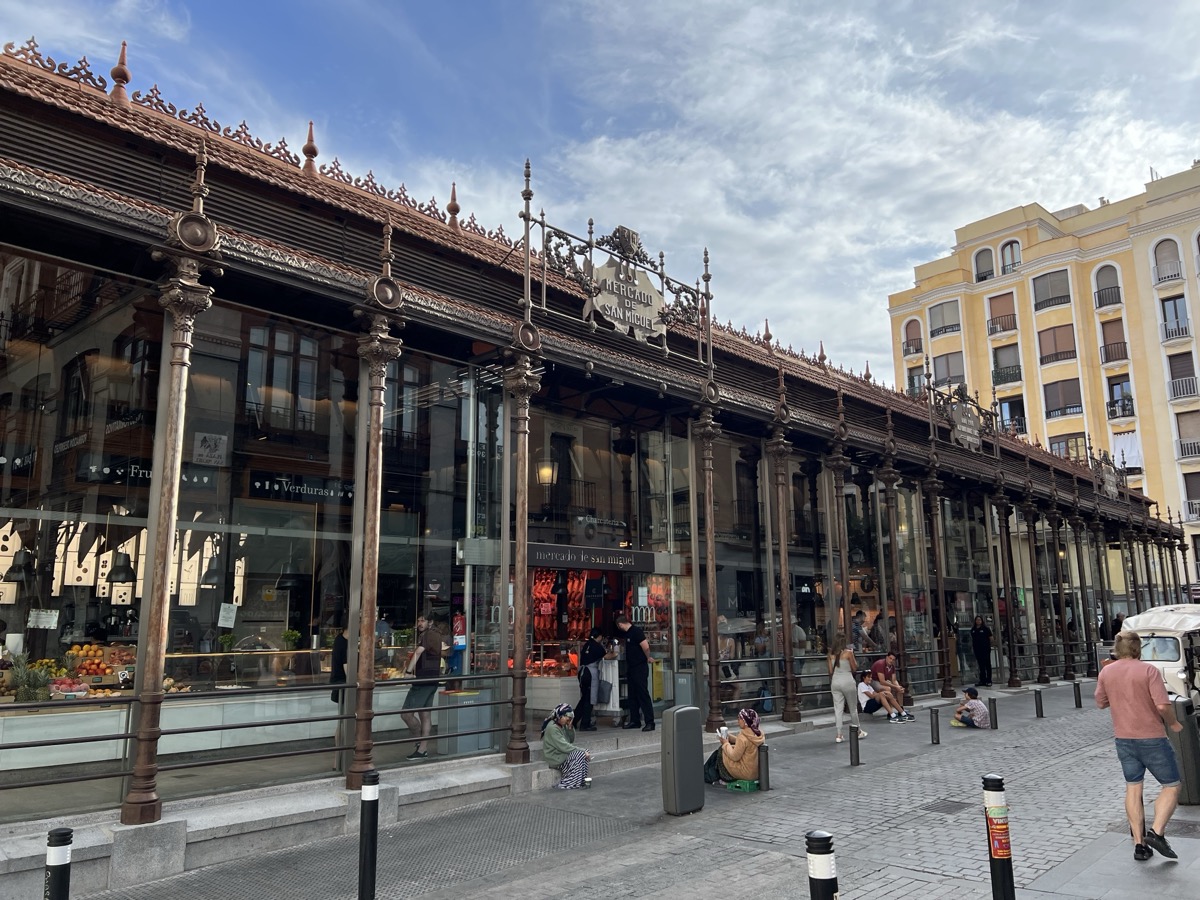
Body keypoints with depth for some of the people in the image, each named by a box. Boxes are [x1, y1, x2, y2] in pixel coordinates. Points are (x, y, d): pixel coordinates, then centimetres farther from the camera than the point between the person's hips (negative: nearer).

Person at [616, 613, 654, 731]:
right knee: (633, 696, 12)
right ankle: (635, 721, 19)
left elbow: (646, 647, -24)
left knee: (643, 695, -9)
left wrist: (648, 658, -9)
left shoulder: (636, 631, -16)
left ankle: (650, 722, -9)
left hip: (640, 668, -10)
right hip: (631, 668, 10)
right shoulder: (628, 633, 13)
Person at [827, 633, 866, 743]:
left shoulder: (831, 654, 1)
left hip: (835, 682, 3)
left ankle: (839, 735, 1)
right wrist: (852, 656, 7)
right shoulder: (848, 652, -10)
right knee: (853, 708, 13)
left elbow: (830, 671, 4)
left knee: (838, 709, 4)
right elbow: (854, 668, -2)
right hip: (847, 681, -3)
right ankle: (858, 731, 29)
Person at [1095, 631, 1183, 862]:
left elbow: (1101, 703, 13)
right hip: (1152, 738, -5)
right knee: (1171, 786, 9)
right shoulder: (1148, 671, -13)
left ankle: (1139, 844, 12)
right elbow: (1163, 705, -21)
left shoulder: (1106, 672, 2)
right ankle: (1157, 832, -7)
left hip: (1123, 738, 5)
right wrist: (1173, 723, -3)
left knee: (1133, 788, 12)